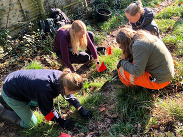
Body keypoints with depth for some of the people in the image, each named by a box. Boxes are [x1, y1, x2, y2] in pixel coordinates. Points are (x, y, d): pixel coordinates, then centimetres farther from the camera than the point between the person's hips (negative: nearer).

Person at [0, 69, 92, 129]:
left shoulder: (62, 77, -18)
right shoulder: (46, 90, -39)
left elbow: (68, 95, 1)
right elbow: (47, 110, -20)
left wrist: (80, 109, 0)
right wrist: (61, 122, -9)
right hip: (11, 92, -7)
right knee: (30, 124, 0)